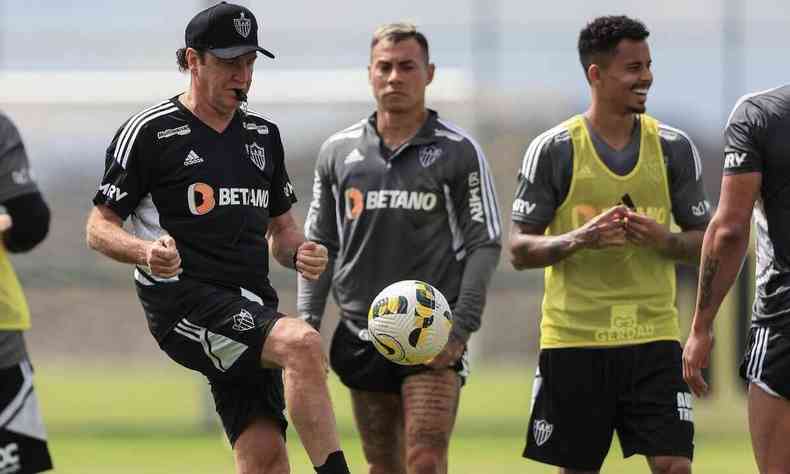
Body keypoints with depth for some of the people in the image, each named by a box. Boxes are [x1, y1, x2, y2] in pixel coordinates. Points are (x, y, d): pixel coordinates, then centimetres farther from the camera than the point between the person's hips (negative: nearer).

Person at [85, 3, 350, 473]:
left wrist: (299, 252, 2)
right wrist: (146, 251, -21)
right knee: (303, 343, -31)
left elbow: (281, 227, 26)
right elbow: (99, 227, 0)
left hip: (252, 308, 6)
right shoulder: (149, 132, -1)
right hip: (185, 303, -6)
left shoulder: (264, 134, 18)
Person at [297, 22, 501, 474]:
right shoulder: (338, 151, 9)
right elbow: (320, 244, 15)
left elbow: (484, 243, -3)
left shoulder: (458, 151, -1)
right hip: (362, 332, 4)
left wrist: (460, 327, -12)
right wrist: (307, 323, 5)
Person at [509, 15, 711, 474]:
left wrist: (664, 240, -13)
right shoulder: (554, 150, -3)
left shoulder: (674, 147, 4)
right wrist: (579, 239, -21)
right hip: (574, 337, -1)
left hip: (654, 337, 2)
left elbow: (704, 242, 9)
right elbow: (520, 250, -2)